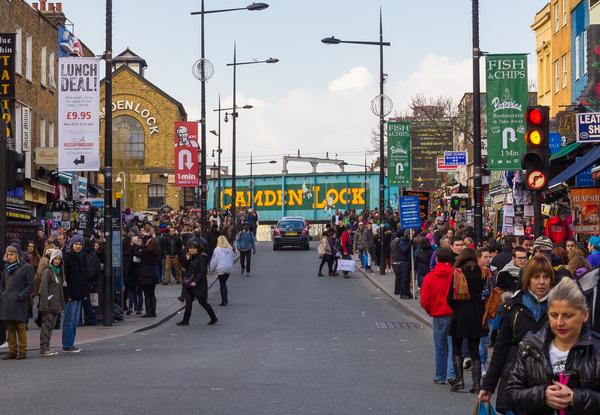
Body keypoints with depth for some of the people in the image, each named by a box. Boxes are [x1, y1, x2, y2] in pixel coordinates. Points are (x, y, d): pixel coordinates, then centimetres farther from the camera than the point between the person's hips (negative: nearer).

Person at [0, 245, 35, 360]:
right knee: (10, 328, 6)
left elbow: (31, 285, -5)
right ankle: (12, 351, 11)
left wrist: (21, 296, -13)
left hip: (18, 303, -6)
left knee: (20, 326, -5)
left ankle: (22, 351, 0)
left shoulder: (26, 267, -2)